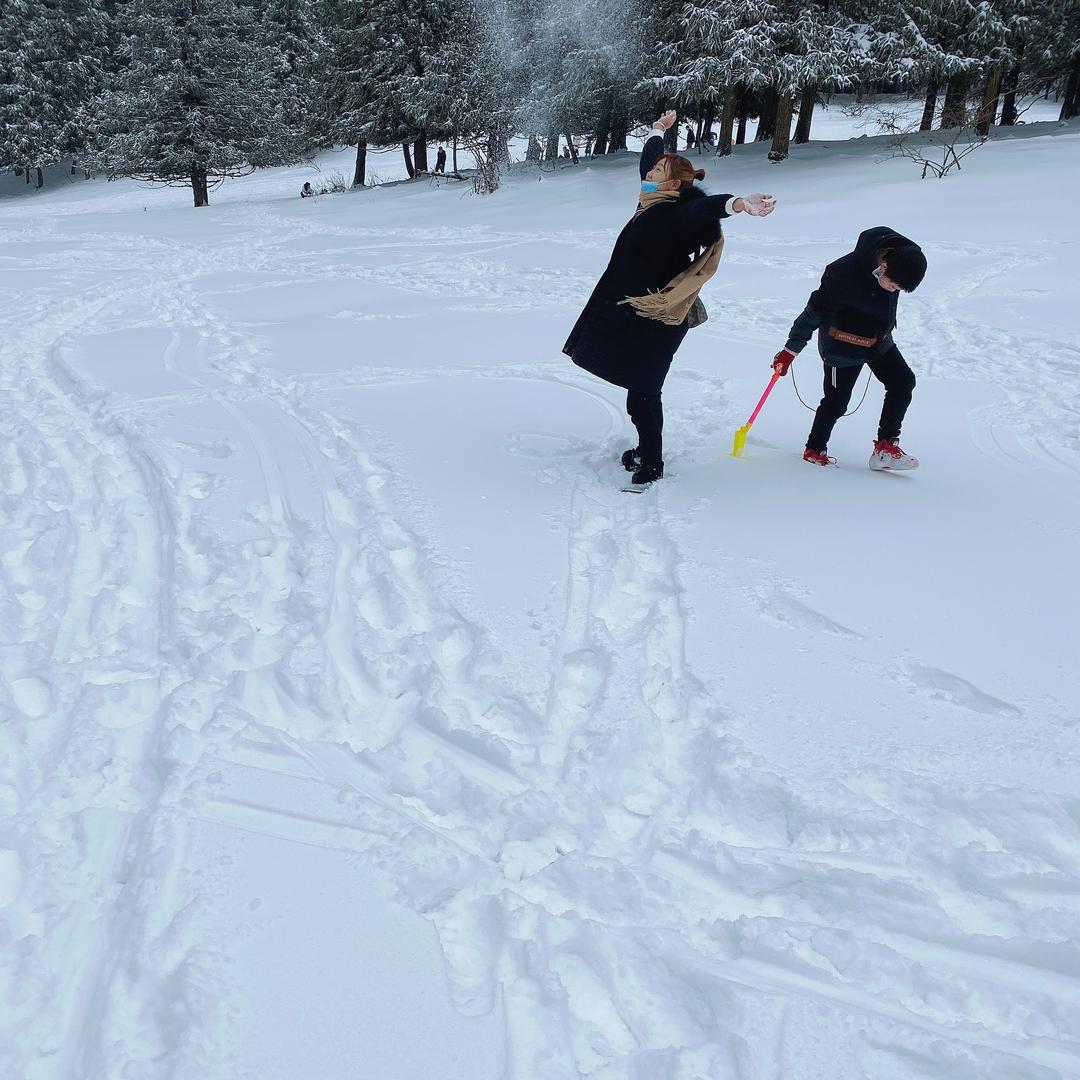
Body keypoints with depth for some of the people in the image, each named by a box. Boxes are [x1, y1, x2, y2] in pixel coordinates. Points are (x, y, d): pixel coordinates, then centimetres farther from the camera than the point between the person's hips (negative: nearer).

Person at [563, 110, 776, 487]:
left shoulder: (676, 213, -17)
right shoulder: (656, 203, 9)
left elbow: (706, 206, -39)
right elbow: (648, 161, 28)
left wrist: (738, 203, -59)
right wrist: (657, 131, 44)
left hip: (654, 320, -9)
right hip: (633, 313, 9)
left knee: (642, 394, -6)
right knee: (642, 391, 17)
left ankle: (651, 466, 2)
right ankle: (647, 452, 29)